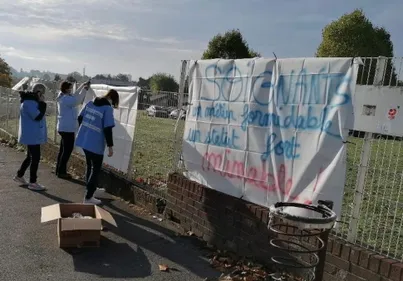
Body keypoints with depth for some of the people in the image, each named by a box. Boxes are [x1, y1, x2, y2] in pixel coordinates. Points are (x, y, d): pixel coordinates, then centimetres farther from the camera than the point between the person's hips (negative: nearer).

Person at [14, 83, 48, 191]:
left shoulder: (32, 101, 13)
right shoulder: (29, 103, -20)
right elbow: (38, 116, -25)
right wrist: (42, 103, -20)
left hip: (33, 135, 11)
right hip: (32, 135, -11)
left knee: (31, 157, 20)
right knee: (35, 158, -4)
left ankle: (19, 176, 33)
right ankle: (32, 183, 4)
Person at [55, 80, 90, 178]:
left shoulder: (63, 97, 13)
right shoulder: (66, 99, -18)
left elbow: (75, 95, 22)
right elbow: (77, 101, -29)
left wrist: (83, 85, 15)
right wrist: (85, 89, -19)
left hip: (64, 127, 10)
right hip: (67, 128, -10)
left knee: (63, 149, 15)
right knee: (67, 150, -4)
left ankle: (59, 170, 21)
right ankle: (61, 171, 0)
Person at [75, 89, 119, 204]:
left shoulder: (90, 103, 7)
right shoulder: (108, 108, -14)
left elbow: (80, 118, 14)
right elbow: (107, 128, -19)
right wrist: (110, 146, -13)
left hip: (83, 140, 8)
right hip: (95, 144, -7)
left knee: (90, 166, 24)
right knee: (96, 169, 6)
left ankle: (91, 189, 39)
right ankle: (88, 197, 8)